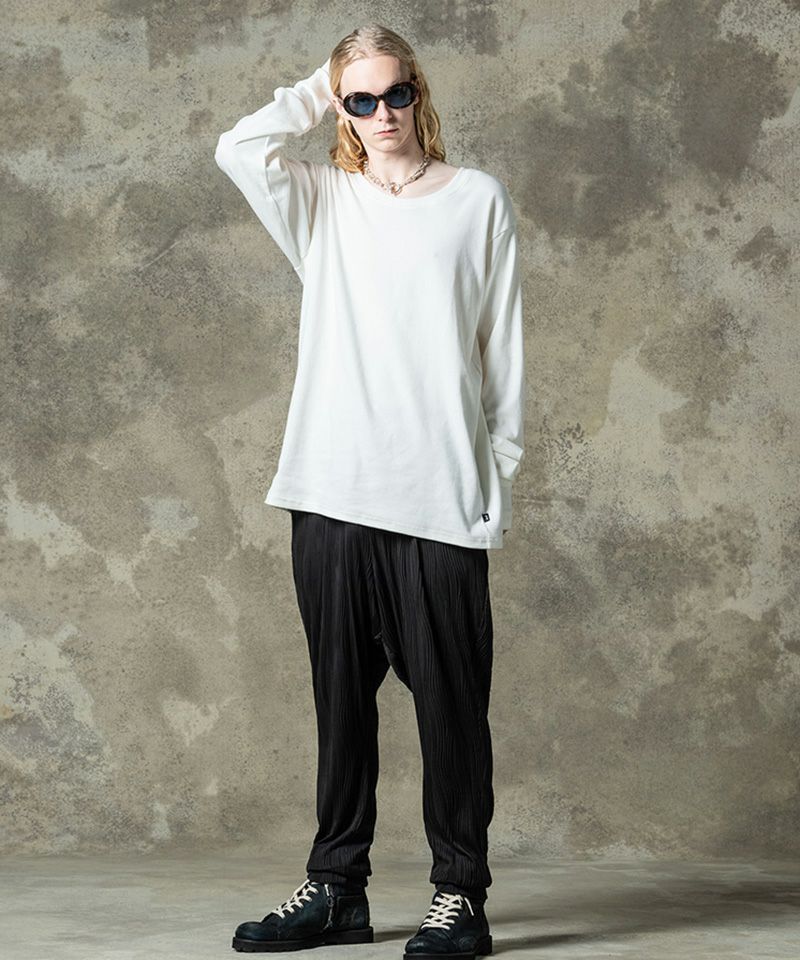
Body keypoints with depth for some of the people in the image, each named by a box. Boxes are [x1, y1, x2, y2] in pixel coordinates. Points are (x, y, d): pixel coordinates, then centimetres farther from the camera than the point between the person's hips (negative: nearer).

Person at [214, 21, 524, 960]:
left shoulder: (479, 200, 9)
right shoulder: (323, 201, 15)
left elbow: (504, 349, 6)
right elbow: (240, 148, -4)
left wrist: (500, 472, 1)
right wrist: (316, 92, 9)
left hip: (441, 496, -2)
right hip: (333, 492, 3)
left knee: (450, 697, -2)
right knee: (341, 693, 8)